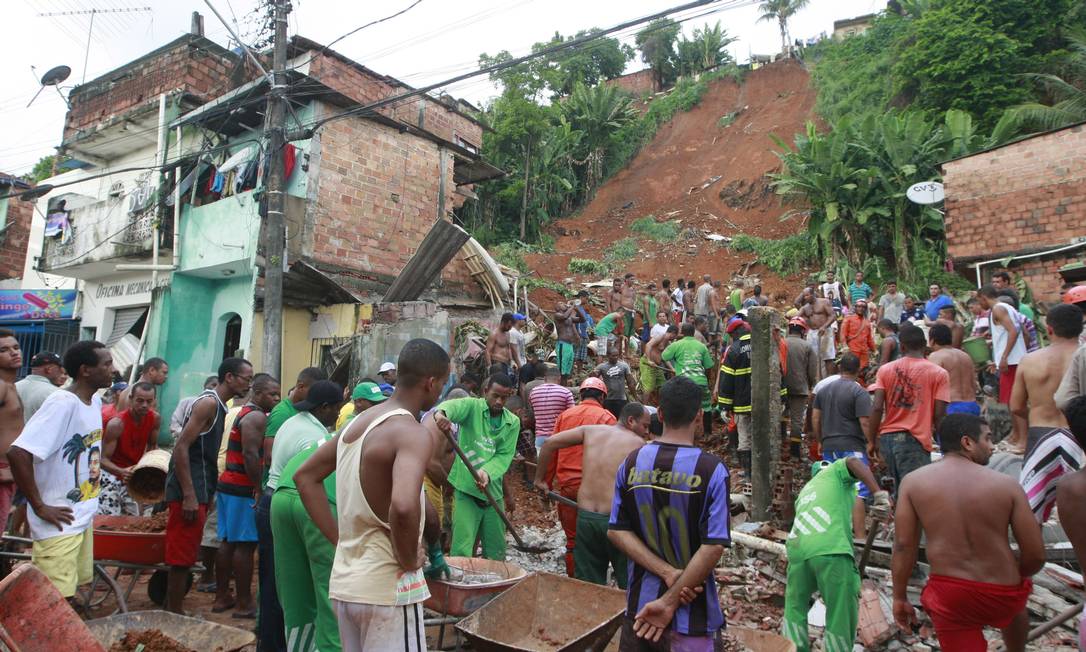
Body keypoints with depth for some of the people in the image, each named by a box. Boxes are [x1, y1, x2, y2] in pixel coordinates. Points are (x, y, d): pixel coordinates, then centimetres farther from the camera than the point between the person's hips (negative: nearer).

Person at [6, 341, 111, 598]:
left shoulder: (95, 401, 4)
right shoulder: (61, 403, -21)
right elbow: (17, 453, -28)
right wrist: (40, 507, -22)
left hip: (84, 518, 8)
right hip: (58, 522, -8)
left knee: (73, 588, 18)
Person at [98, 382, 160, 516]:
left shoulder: (154, 418, -10)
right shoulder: (116, 423, -25)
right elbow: (103, 459, -23)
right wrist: (121, 472, -40)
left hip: (134, 474, 5)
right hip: (112, 472, -5)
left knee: (135, 518, 9)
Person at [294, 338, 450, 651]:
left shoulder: (358, 422, 8)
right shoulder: (413, 433, -19)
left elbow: (305, 476, 16)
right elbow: (403, 506, -36)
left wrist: (339, 539, 11)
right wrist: (409, 560, -17)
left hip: (344, 582, 8)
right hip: (387, 588, -8)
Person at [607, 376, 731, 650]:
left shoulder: (631, 463, -6)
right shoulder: (712, 470, -16)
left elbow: (616, 531, -6)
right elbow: (713, 547, -18)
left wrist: (667, 572, -11)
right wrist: (670, 601, -13)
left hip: (640, 606, 3)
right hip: (693, 615, -3)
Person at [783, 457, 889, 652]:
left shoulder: (806, 490, 34)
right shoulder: (836, 470, 19)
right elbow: (854, 462, -5)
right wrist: (879, 494, -12)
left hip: (798, 548, 6)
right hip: (831, 550, -6)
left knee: (795, 607, 24)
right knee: (841, 614, 6)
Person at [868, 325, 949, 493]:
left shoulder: (885, 370, 5)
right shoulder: (939, 373, 0)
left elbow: (877, 408, -2)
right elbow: (939, 414, -6)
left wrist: (871, 441, 4)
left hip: (887, 437, 4)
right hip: (915, 440, -4)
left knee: (900, 490, 18)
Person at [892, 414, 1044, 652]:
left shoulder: (913, 481, -6)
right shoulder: (1006, 484, -8)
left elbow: (903, 546, -7)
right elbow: (1036, 555, -5)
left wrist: (900, 597, 4)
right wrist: (1012, 577, 16)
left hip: (949, 596, -1)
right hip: (1001, 595, 2)